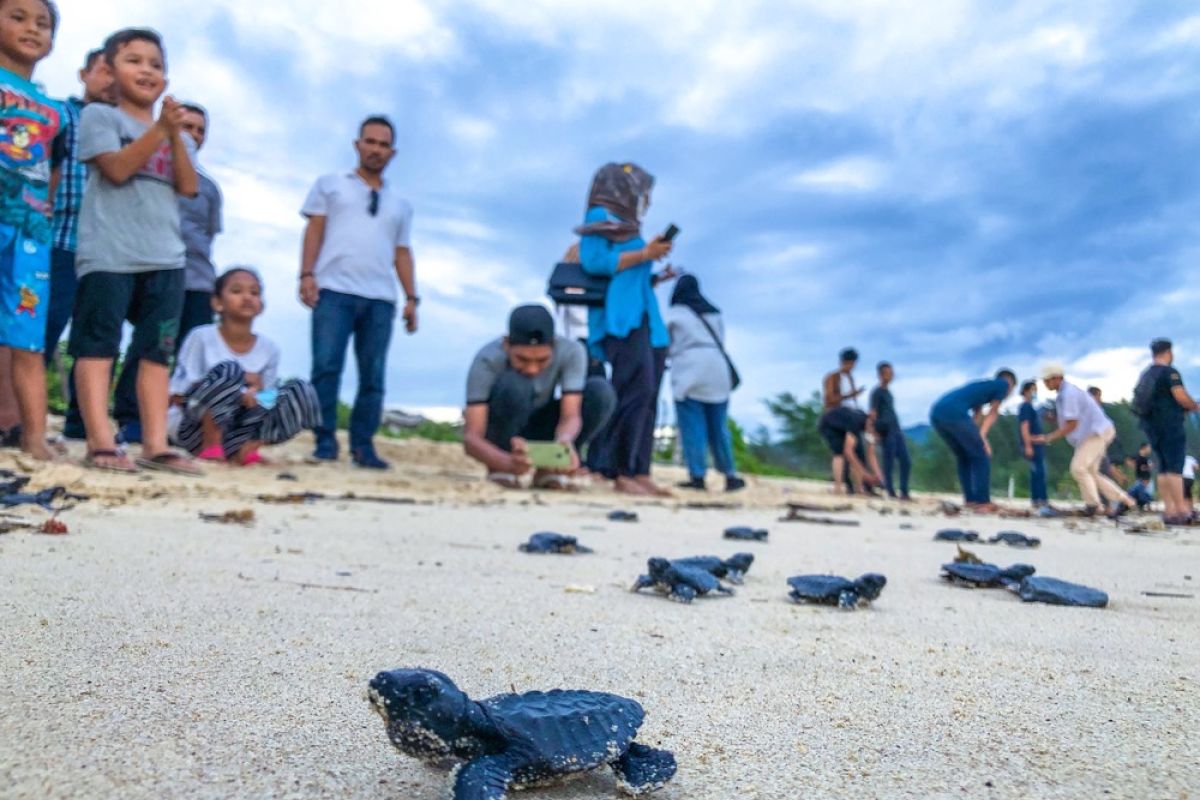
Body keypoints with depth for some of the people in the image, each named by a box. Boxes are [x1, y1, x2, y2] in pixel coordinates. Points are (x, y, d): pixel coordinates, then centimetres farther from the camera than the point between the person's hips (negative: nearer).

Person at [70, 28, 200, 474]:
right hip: (108, 252, -5)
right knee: (98, 345, -6)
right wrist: (160, 128, -13)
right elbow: (117, 168, -10)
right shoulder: (99, 115, 6)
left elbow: (188, 187, 4)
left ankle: (155, 446, 2)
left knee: (156, 352, 2)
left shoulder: (175, 134, 20)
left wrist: (176, 135, -7)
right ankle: (101, 443, -7)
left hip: (165, 256, 5)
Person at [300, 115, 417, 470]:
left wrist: (411, 298, 8)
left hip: (380, 298, 2)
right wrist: (307, 274, -6)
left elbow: (403, 253, 19)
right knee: (326, 367, -10)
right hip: (334, 291, -2)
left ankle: (363, 446, 4)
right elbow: (314, 230, 8)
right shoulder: (331, 185, 17)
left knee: (373, 376, -1)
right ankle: (325, 442, -4)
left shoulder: (400, 204, 24)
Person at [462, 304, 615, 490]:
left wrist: (564, 441, -52)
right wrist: (508, 463, -54)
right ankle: (499, 469, -15)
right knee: (514, 385, -35)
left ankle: (549, 469, -10)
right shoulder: (488, 360, -29)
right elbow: (471, 437, -34)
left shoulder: (571, 352, -22)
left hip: (539, 432, 3)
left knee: (601, 391, -22)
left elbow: (571, 415, -28)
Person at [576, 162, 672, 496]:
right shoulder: (600, 219, 3)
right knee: (636, 389, -19)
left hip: (644, 318, 9)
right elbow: (594, 262, -13)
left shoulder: (625, 225, 26)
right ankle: (621, 472, -17)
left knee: (647, 397, 1)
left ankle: (641, 472, 1)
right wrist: (644, 254, -9)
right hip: (621, 318, -9)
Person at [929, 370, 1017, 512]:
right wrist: (982, 436, 4)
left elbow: (977, 416, 27)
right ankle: (983, 502, 2)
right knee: (981, 455, 4)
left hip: (936, 413, 8)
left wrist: (978, 438, 17)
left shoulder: (982, 385, 37)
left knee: (964, 457, 20)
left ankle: (971, 500, 18)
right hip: (954, 413, -8)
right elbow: (993, 413, 11)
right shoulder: (1004, 383, 19)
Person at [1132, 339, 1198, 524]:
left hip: (1151, 425, 8)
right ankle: (1181, 510, -10)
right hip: (1170, 425, -8)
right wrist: (1193, 406, 2)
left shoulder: (1145, 374, 15)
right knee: (1175, 468, -9)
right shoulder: (1169, 372, -10)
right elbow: (1181, 397, -19)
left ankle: (1169, 510, 7)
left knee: (1164, 468, 9)